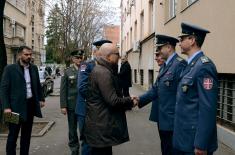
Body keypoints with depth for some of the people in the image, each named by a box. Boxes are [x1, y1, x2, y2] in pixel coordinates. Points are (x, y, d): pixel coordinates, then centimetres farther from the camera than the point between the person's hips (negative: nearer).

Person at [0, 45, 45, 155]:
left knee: (26, 134, 14)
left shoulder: (34, 68, 9)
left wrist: (41, 99, 12)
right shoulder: (10, 69, -6)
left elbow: (38, 85, 19)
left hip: (31, 105, 5)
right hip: (16, 106, -5)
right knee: (13, 135, 3)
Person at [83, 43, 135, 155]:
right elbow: (113, 101, -23)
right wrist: (130, 101, -7)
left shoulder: (100, 69, 13)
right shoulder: (103, 73, -20)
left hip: (100, 123, 10)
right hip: (101, 128, -10)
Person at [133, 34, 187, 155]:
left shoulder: (180, 64, -17)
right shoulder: (164, 66, 14)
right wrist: (140, 99, 0)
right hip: (163, 119, 9)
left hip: (173, 121, -9)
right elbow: (156, 89, 12)